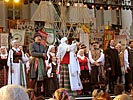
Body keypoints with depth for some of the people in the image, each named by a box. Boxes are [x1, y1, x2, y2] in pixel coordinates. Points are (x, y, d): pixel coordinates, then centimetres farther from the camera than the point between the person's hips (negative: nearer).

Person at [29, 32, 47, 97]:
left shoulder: (42, 46, 20)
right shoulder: (32, 45, 4)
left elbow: (45, 55, 14)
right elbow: (32, 53, -10)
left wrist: (44, 56, -10)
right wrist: (41, 54, -12)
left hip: (42, 63, 5)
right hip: (35, 63, -5)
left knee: (41, 78, 1)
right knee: (34, 79, -9)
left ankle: (39, 94, 5)